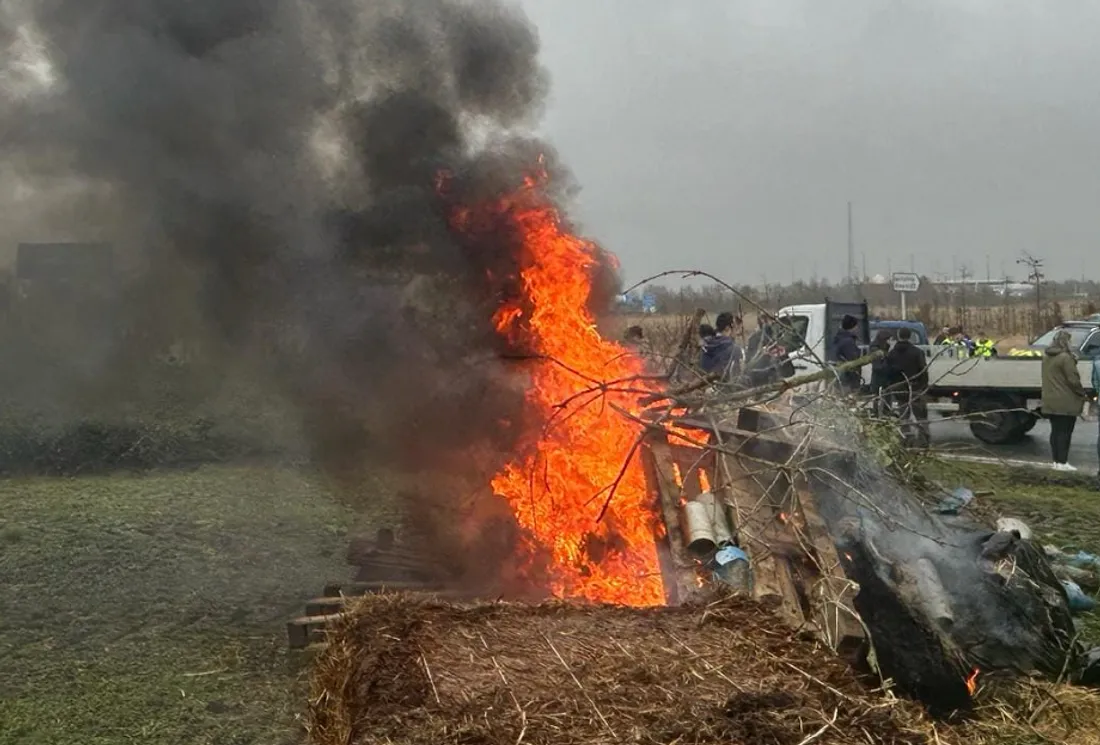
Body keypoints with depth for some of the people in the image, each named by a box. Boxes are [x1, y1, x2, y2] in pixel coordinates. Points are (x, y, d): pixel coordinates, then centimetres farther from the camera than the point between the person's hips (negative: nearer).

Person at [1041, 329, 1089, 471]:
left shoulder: (1046, 357, 10)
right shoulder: (1065, 357, -17)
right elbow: (1073, 380, -16)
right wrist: (1083, 394, -3)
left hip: (1050, 401, 8)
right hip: (1066, 402, -8)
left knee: (1055, 431, 12)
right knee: (1065, 432, -3)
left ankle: (1056, 461, 15)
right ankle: (1062, 463, -2)